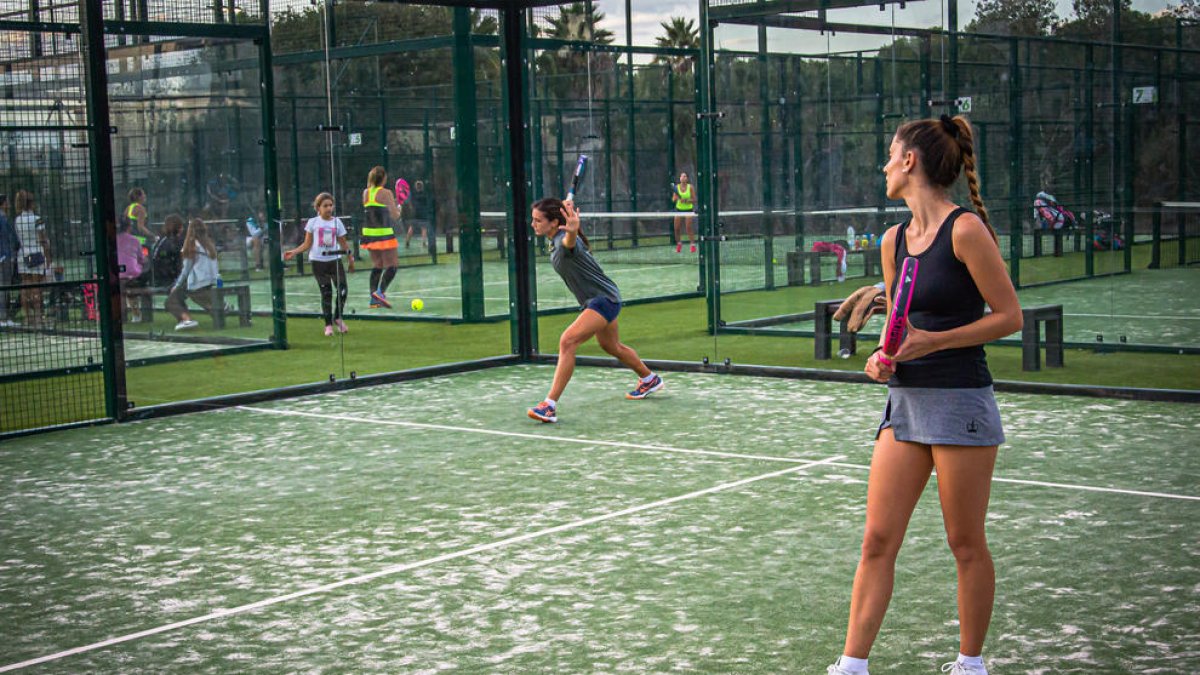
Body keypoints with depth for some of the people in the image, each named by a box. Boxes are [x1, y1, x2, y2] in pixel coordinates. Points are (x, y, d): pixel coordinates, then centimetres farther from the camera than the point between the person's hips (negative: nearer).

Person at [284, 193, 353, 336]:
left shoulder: (337, 222, 5)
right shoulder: (313, 222, 1)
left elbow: (344, 244, 12)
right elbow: (307, 244, 3)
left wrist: (350, 258, 8)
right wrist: (293, 252, -10)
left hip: (335, 259, 2)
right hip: (318, 261, -2)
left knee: (343, 289, -9)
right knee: (326, 292, -1)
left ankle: (337, 317, 15)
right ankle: (328, 324, 9)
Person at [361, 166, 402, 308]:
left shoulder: (365, 193, 9)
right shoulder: (385, 193, -10)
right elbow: (395, 216, -9)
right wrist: (398, 209, 12)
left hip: (369, 233, 7)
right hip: (384, 233, -7)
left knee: (376, 266, 13)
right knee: (392, 265, -1)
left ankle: (374, 298, 7)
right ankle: (380, 291, -19)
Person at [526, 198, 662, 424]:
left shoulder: (565, 242, -28)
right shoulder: (556, 240, 0)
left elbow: (570, 241, -56)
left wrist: (572, 231, -77)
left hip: (604, 299, -11)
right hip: (595, 300, 11)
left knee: (567, 341, -25)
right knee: (613, 347, 29)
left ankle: (550, 405, -26)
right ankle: (649, 379, 54)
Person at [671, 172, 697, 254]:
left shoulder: (690, 187, -5)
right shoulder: (677, 187, 0)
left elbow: (694, 200, -6)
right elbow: (673, 200, 1)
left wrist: (686, 200, -21)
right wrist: (675, 198, -21)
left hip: (688, 209, -3)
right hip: (679, 209, 3)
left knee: (689, 228, -14)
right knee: (677, 228, -1)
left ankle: (692, 245, -9)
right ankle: (679, 244, 20)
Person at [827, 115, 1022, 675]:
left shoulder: (965, 230, -11)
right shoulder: (894, 239, 11)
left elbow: (1009, 316, -10)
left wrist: (932, 341, -16)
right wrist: (884, 355, 1)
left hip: (960, 402, -6)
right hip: (905, 402, 7)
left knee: (967, 545, 6)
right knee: (877, 541, 3)